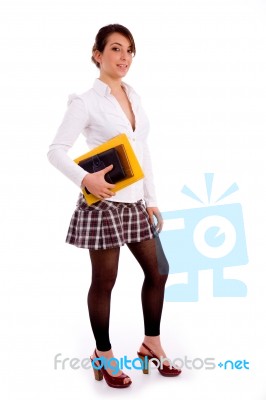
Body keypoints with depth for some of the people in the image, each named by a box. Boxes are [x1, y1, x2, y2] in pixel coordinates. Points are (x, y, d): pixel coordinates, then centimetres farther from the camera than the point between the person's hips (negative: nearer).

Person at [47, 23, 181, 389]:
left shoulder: (134, 96, 10)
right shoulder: (85, 102, -9)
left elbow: (144, 153, 13)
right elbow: (56, 150, -10)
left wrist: (152, 201, 12)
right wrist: (85, 179, -26)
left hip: (135, 204, 7)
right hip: (104, 204, -7)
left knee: (158, 271, 14)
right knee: (104, 282, 6)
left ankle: (151, 344, 33)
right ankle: (103, 355, 26)